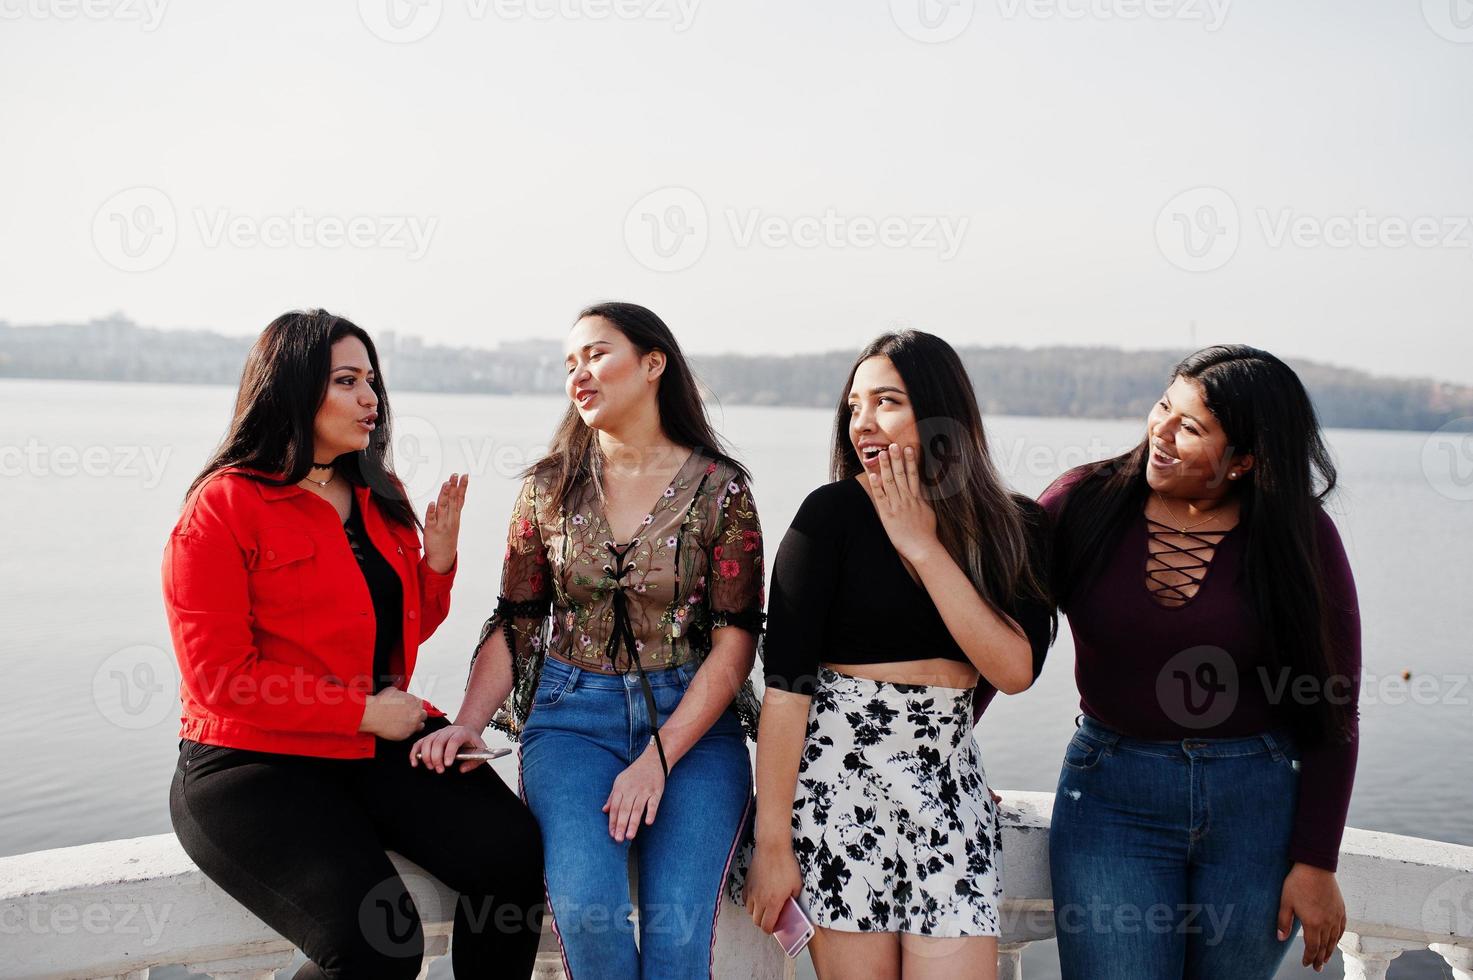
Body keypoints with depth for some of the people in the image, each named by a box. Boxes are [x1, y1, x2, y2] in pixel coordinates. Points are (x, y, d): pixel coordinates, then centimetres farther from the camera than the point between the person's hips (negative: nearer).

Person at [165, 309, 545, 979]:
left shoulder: (380, 497, 12)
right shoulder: (223, 507, -8)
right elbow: (219, 677, -13)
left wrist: (438, 556, 1)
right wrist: (365, 711, -14)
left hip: (379, 742, 6)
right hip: (256, 764, -6)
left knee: (512, 851, -17)